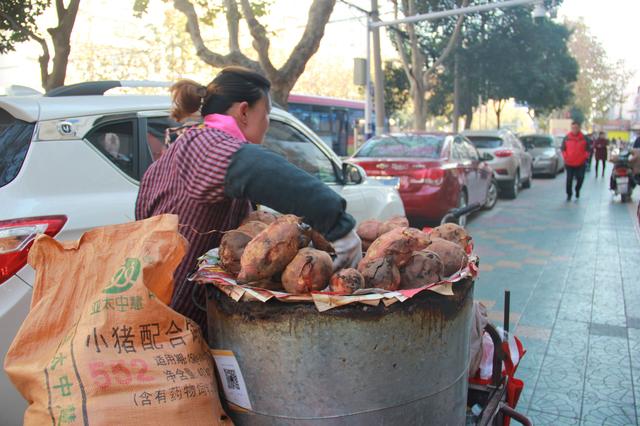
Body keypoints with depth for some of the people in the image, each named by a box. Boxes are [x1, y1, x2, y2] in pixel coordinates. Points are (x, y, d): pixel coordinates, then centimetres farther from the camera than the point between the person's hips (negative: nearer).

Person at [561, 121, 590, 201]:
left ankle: (577, 190, 29)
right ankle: (569, 194, 14)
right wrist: (565, 157, -5)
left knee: (580, 178, 0)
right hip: (569, 163, 0)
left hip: (580, 163, 0)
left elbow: (587, 149, 6)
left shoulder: (584, 138, 0)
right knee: (569, 179, 1)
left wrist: (585, 157, -5)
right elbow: (563, 149, 7)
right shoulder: (567, 138, 0)